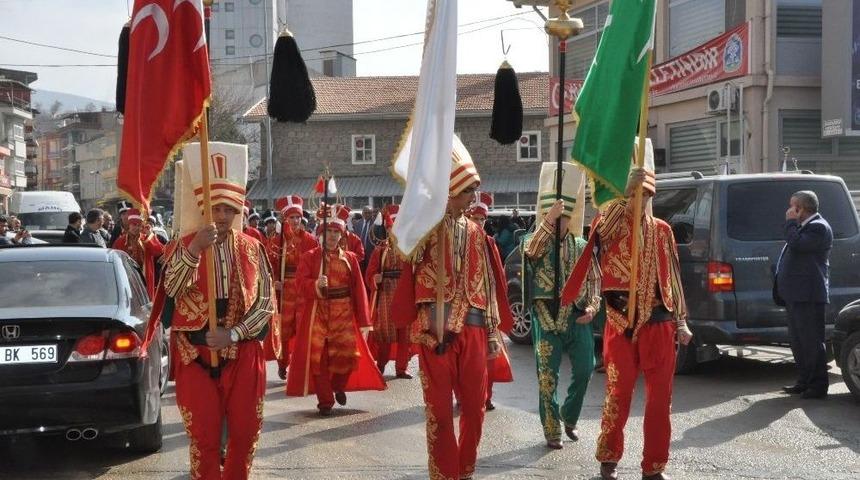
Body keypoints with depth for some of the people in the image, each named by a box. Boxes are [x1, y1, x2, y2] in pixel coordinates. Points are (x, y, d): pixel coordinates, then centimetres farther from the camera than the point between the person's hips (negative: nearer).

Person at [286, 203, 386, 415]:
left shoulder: (350, 258, 7)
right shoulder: (309, 257, 3)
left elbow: (359, 289, 4)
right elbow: (301, 282, -7)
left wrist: (363, 321, 1)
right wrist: (315, 285, -29)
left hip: (343, 312, 1)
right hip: (317, 312, -1)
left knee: (347, 353, -5)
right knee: (318, 357, -2)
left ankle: (338, 386, 25)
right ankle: (325, 400, 9)